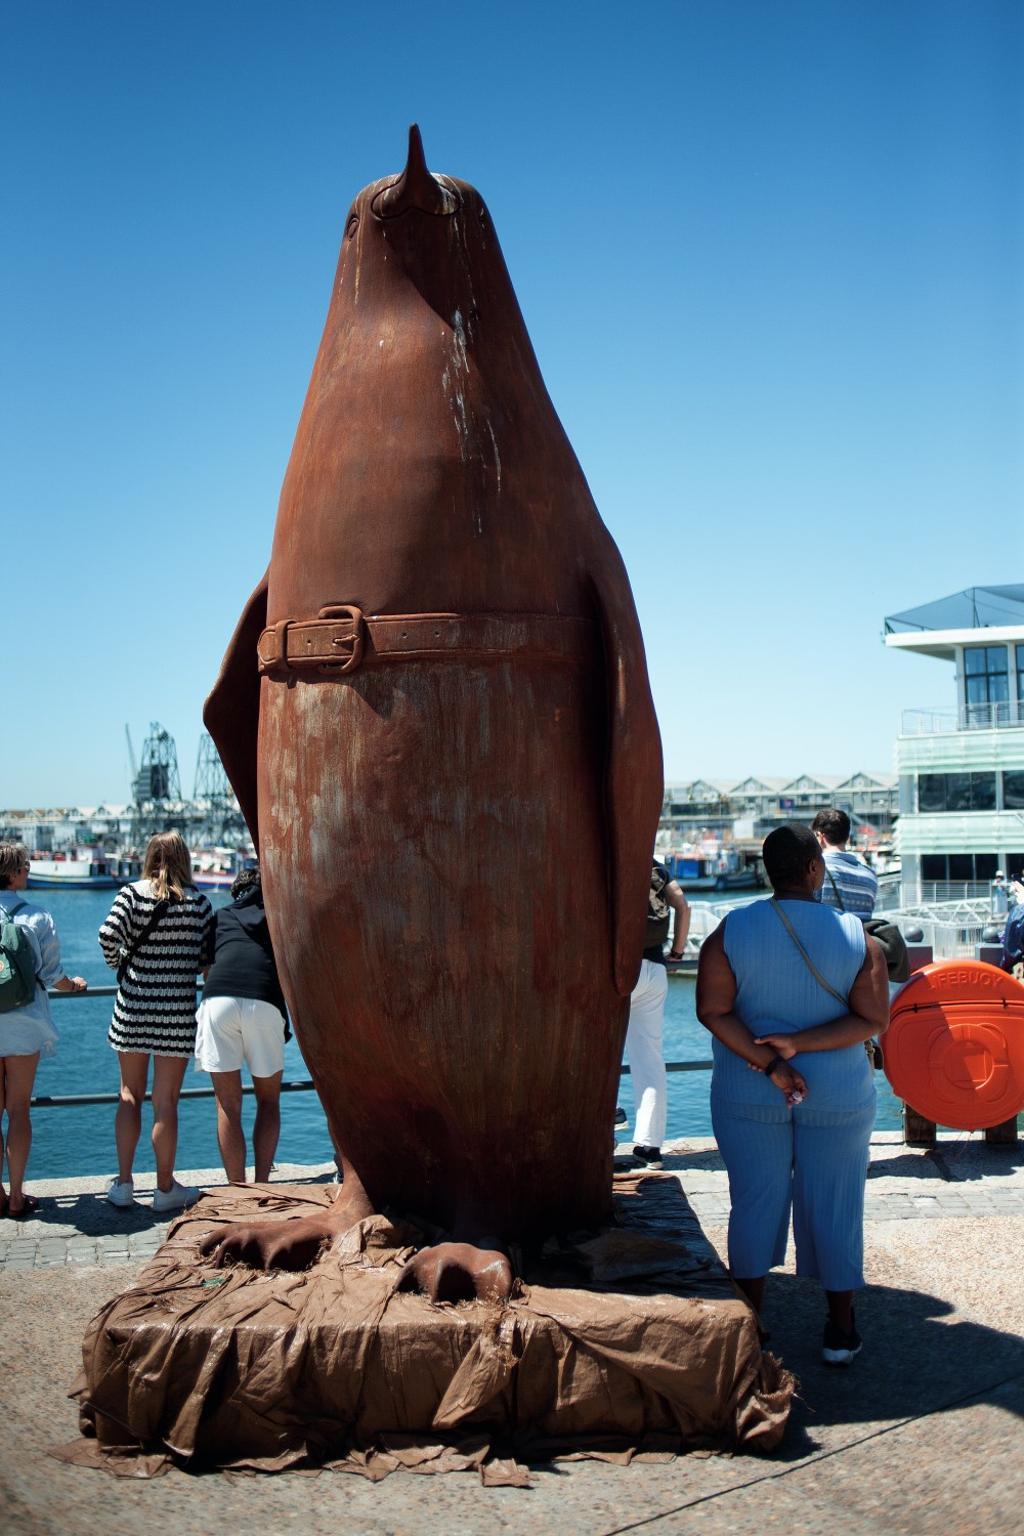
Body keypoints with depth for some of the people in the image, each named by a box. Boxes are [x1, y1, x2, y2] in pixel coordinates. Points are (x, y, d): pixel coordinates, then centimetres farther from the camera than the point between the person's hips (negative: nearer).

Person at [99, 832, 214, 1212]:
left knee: (129, 1096, 13)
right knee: (165, 1101, 5)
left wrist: (115, 963, 5)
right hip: (177, 1010, -1)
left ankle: (123, 1183, 17)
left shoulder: (131, 894, -2)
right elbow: (208, 955, -2)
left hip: (133, 1007, 1)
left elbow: (108, 936, -15)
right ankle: (165, 1188, 12)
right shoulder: (198, 902, -2)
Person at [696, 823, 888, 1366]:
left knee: (754, 1204, 10)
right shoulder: (856, 936, -8)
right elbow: (872, 1019, -12)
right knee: (834, 1208, 12)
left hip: (748, 1094, 0)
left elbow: (712, 1010, -14)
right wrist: (797, 1045, -16)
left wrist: (768, 1063, -14)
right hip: (838, 1097, 0)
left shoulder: (732, 930, -9)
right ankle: (841, 1331, 25)